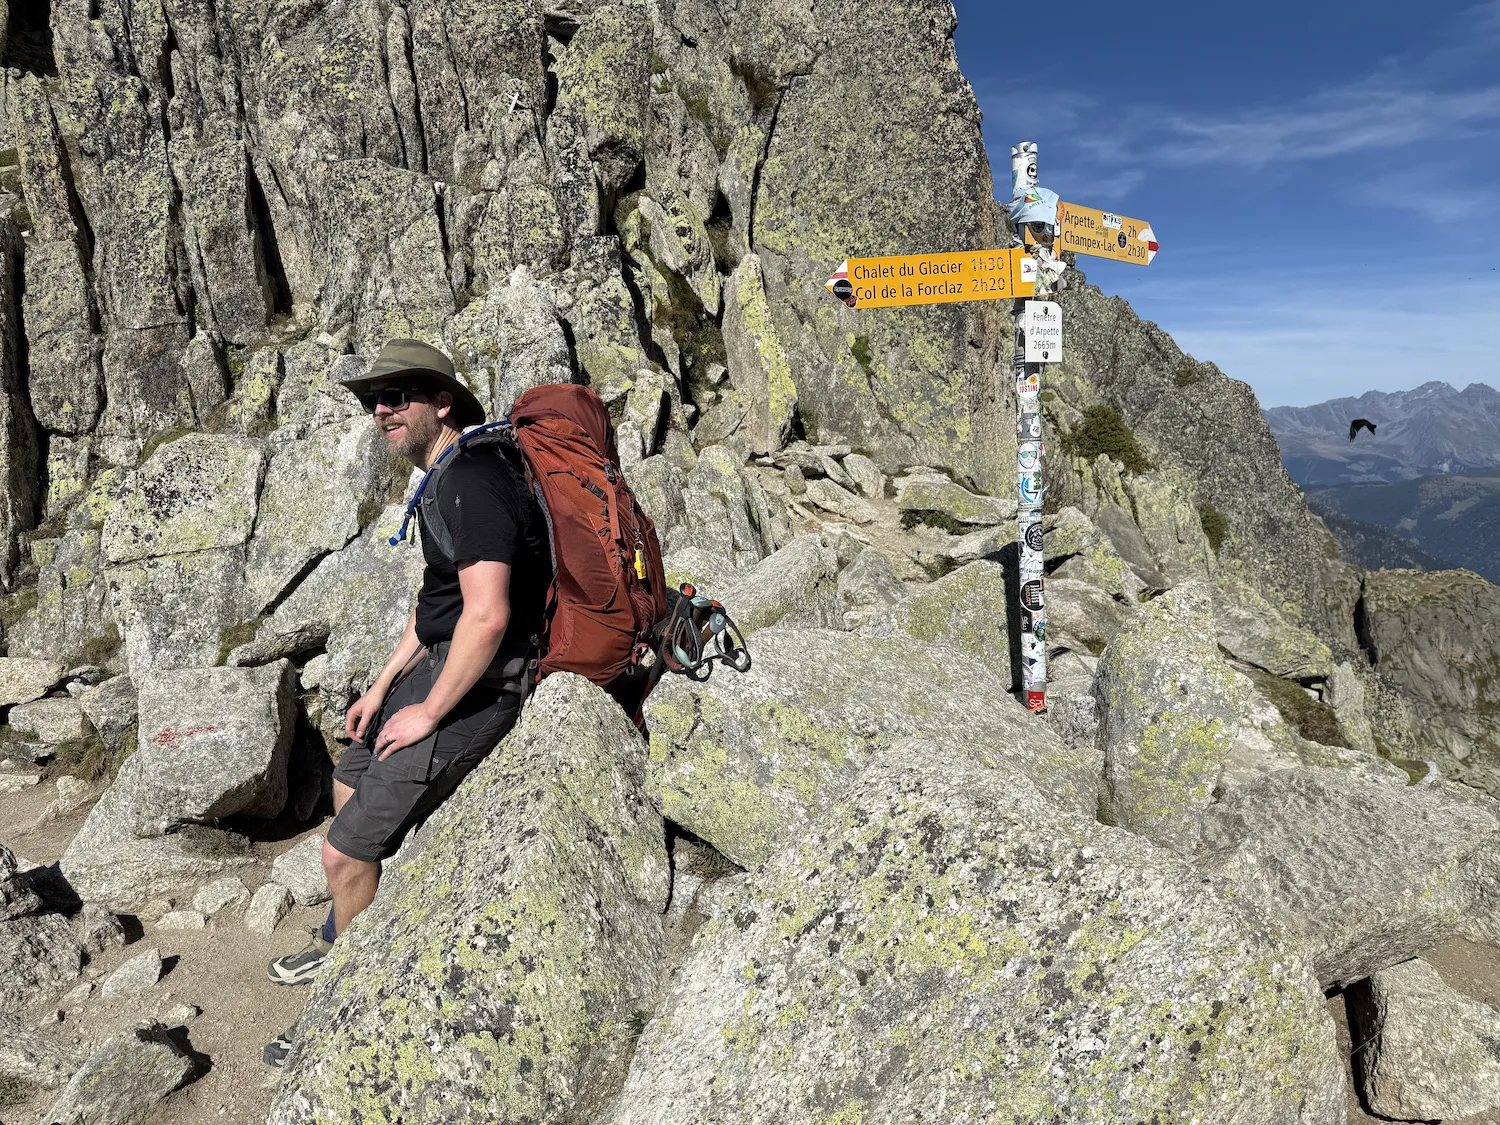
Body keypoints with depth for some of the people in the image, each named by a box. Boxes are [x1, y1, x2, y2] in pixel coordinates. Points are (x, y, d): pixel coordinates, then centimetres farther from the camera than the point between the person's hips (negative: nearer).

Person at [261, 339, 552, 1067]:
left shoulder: (472, 484, -23)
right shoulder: (443, 478, 11)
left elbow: (487, 615, -31)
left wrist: (429, 712, -20)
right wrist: (383, 685, 16)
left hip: (478, 686, -11)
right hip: (442, 663, 11)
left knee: (346, 851, -6)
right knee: (349, 781, 27)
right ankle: (338, 945, 47)